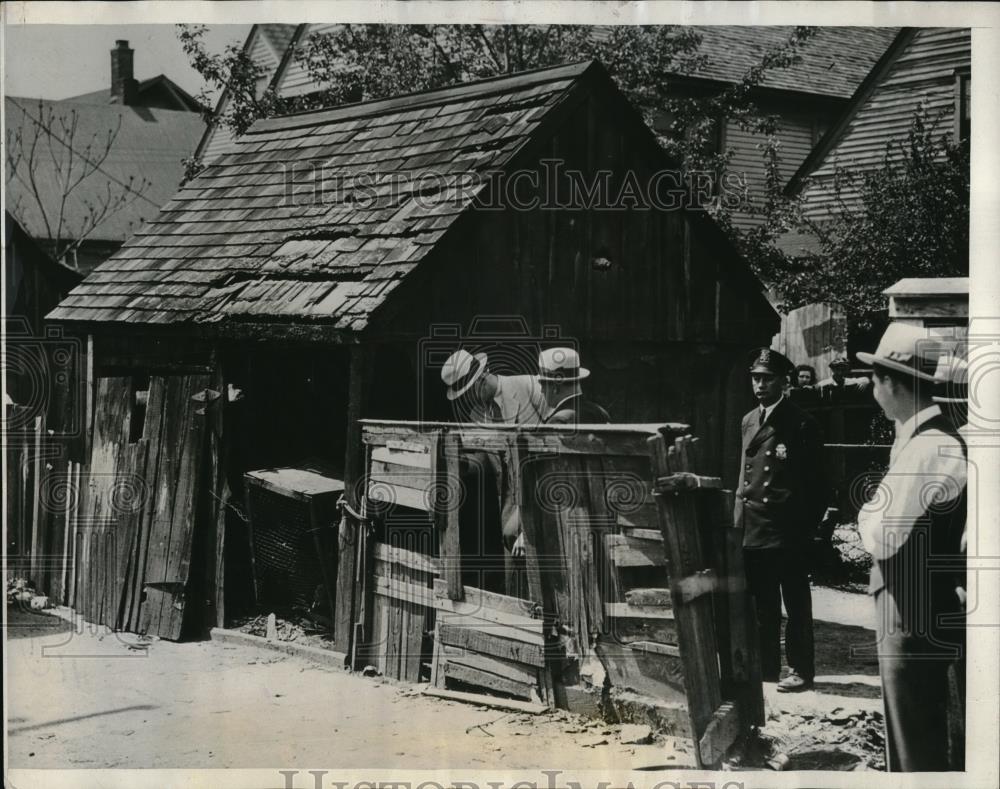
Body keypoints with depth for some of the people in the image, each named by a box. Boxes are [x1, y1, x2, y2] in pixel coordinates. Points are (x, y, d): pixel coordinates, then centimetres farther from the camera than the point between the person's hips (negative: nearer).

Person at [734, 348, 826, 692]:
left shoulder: (801, 424, -7)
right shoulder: (749, 421, 14)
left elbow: (815, 482, -7)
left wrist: (809, 526, -11)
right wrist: (739, 517, 12)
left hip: (788, 531, -6)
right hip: (754, 530, 7)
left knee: (796, 604, 2)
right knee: (763, 605, 13)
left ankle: (801, 670, 9)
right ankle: (767, 667, 22)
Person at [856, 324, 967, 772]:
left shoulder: (928, 448, -23)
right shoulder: (923, 437, 10)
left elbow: (883, 538, -23)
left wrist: (867, 515, -5)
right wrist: (878, 516, -1)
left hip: (915, 619, -10)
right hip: (915, 610, 10)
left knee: (918, 749, 0)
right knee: (908, 734, 21)